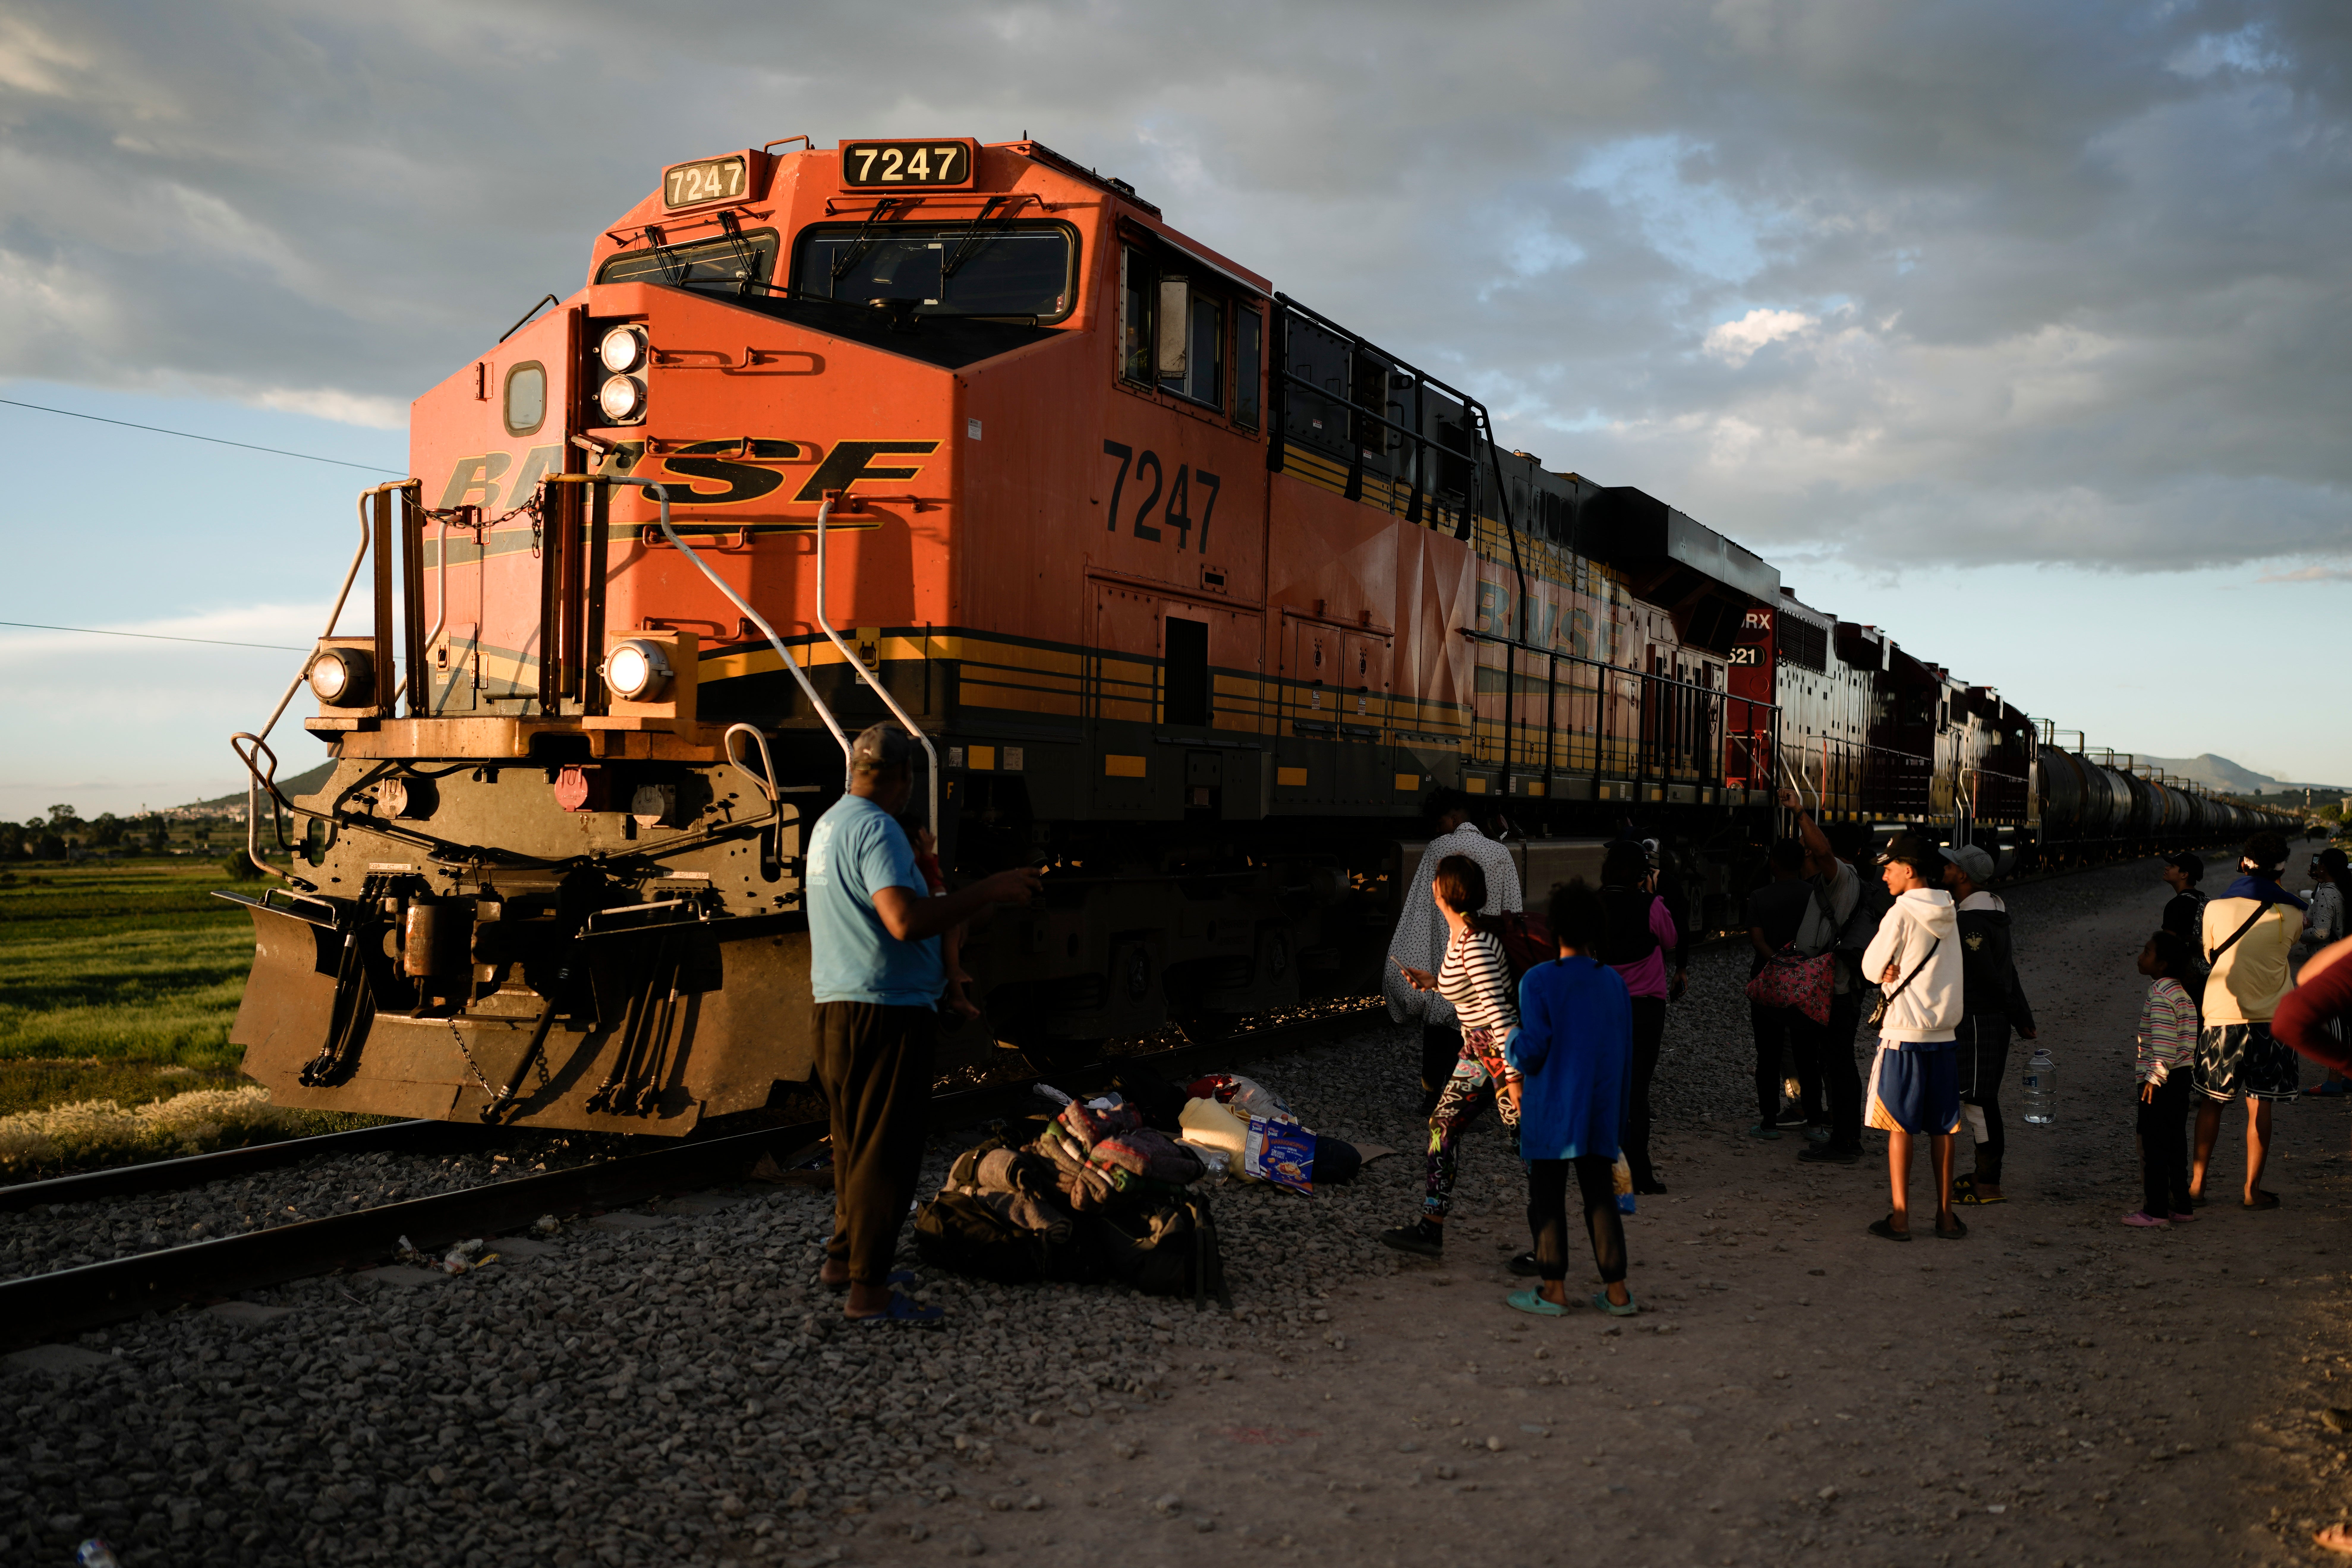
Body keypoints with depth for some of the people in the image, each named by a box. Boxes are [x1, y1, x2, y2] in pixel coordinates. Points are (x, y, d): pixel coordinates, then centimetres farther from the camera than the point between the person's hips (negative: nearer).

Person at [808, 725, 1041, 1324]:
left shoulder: (828, 825, 14)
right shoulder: (877, 830, -18)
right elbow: (906, 920, -30)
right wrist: (988, 891, -25)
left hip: (837, 1006, 10)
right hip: (886, 1010, -10)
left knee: (854, 1140, 21)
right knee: (886, 1151, -5)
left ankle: (844, 1255, 31)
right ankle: (869, 1289, -2)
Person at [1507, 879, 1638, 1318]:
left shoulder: (1539, 981, -11)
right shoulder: (1615, 983, 5)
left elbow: (1533, 1051, -16)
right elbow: (1627, 1054, 9)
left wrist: (1513, 1045, 7)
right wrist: (1619, 1110, 18)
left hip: (1551, 1110, -4)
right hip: (1601, 1112, 5)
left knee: (1547, 1197, 4)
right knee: (1600, 1197, 10)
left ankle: (1554, 1291, 7)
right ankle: (1617, 1291, 9)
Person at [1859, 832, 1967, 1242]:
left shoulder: (1902, 914, -13)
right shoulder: (1947, 914, 8)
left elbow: (1872, 968, -8)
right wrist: (1897, 968, -2)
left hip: (1905, 1032, -6)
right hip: (1945, 1031, 6)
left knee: (1900, 1126, 1)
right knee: (1942, 1127, 11)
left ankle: (1900, 1217, 2)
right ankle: (1945, 1215, 14)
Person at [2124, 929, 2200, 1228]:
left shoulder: (2160, 995, -16)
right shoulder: (2181, 993, 13)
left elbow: (2164, 1042, -22)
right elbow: (2189, 1035, 17)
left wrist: (2154, 1077, -20)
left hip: (2161, 1081, -9)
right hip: (2180, 1077, 9)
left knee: (2154, 1146, -3)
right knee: (2175, 1144, 14)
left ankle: (2155, 1210, 0)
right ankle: (2180, 1206, 19)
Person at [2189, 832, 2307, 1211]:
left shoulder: (2216, 909, -5)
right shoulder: (2291, 914, -5)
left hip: (2221, 1019, 0)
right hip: (2269, 1020, 0)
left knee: (2211, 1103, 12)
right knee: (2260, 1107, 6)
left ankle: (2197, 1184, 12)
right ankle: (2253, 1190, 8)